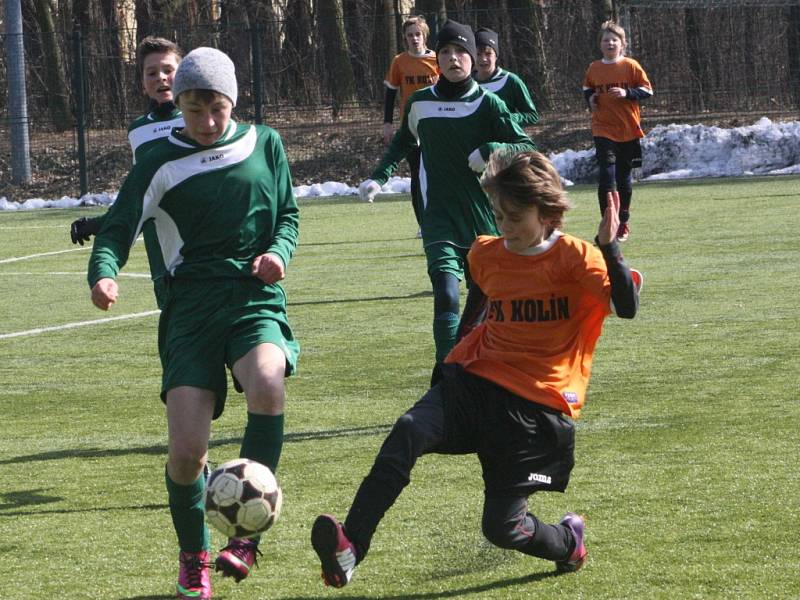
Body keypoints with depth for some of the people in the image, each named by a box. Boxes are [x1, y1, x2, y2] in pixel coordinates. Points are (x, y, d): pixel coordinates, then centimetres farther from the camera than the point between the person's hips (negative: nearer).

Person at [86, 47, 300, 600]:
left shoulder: (264, 144, 10)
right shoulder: (161, 165, 3)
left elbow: (288, 213, 18)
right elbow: (118, 227, -3)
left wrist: (279, 251, -4)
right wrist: (104, 273, -25)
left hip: (257, 301, 0)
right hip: (193, 310, 0)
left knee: (267, 383, -34)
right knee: (186, 451, -11)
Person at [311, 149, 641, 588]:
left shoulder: (575, 259, -6)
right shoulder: (486, 255, 10)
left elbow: (627, 307, -20)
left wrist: (609, 247, -30)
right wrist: (456, 352, 35)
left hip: (536, 405, -4)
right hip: (474, 381, 4)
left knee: (502, 528, -5)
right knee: (408, 432, -28)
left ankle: (568, 542, 32)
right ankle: (348, 551, -38)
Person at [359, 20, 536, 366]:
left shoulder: (487, 104, -3)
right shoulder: (420, 103, 4)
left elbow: (527, 149, -3)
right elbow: (403, 142, 25)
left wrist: (490, 150, -20)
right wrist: (379, 178, 13)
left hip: (484, 220, 0)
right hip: (440, 218, 0)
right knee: (446, 295, -18)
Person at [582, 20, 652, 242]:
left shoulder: (631, 66, -3)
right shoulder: (594, 69, 4)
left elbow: (647, 90, -2)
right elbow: (587, 89, 22)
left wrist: (627, 93, -17)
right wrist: (590, 99, 1)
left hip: (628, 131, 0)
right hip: (603, 131, 0)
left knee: (625, 179, 10)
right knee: (606, 177, -13)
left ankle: (623, 222, 25)